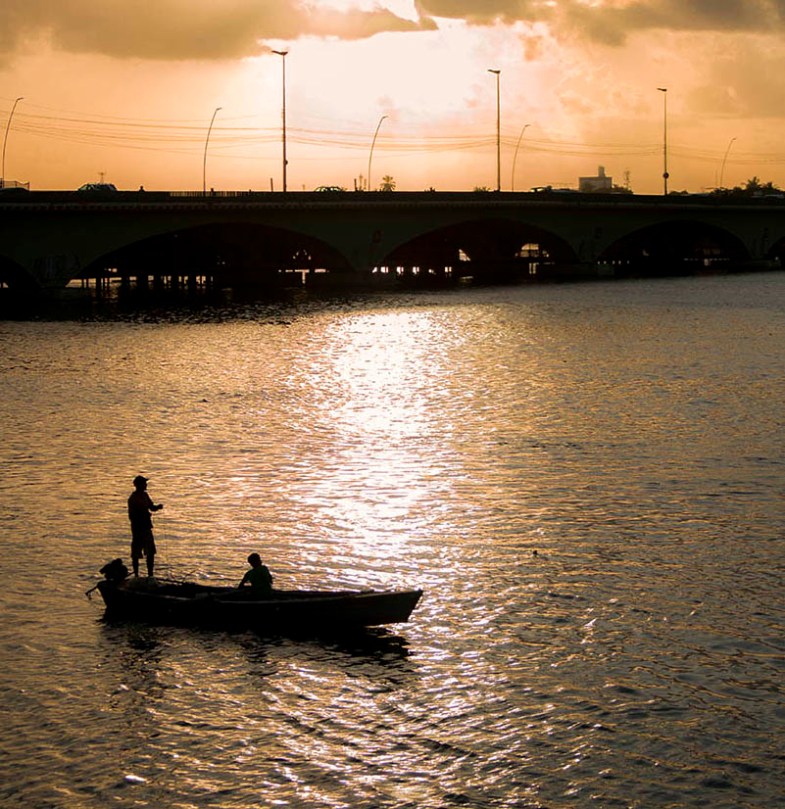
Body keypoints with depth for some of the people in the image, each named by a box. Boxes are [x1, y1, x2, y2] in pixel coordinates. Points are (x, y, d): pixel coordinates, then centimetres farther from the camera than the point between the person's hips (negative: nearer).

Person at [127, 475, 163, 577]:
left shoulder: (145, 495, 9)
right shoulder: (133, 499, -16)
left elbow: (151, 507, 18)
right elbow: (131, 516, -18)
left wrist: (158, 507, -2)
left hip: (147, 528, 8)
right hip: (138, 529, -8)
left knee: (151, 552, 12)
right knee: (136, 554, 1)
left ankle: (150, 575, 20)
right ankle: (136, 575, 9)